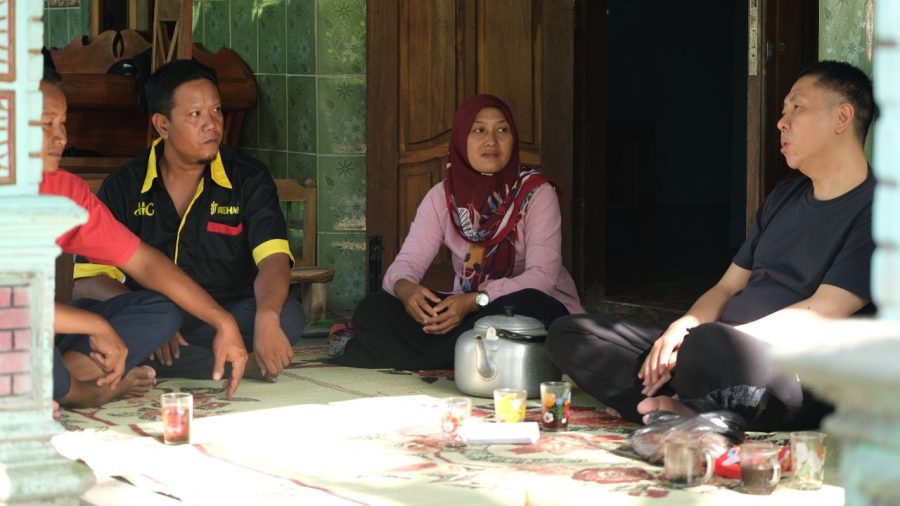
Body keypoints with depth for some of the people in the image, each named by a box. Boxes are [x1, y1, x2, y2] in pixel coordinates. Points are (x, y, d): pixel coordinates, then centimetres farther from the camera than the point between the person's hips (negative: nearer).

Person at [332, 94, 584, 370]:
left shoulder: (536, 192, -11)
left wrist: (474, 301, -36)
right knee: (375, 308, -15)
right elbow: (407, 262, -8)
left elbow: (542, 275, -21)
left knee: (525, 306, -39)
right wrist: (405, 288, -35)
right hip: (468, 308, 3)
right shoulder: (443, 195, 0)